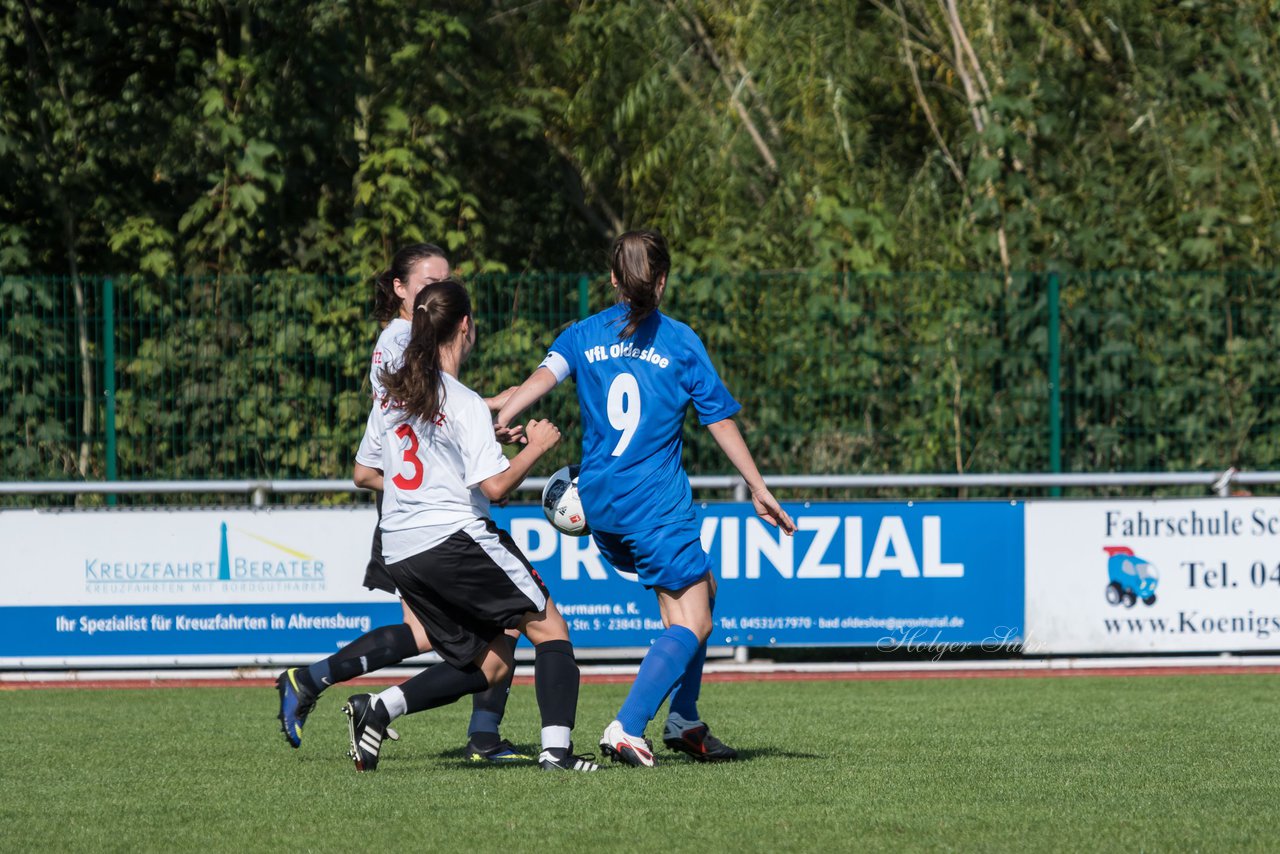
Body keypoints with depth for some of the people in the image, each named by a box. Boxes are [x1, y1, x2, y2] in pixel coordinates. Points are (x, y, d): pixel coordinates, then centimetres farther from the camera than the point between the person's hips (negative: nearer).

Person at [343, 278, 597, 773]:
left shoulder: (391, 395, 11)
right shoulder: (465, 404, -11)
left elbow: (363, 474, 19)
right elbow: (495, 486, -15)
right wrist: (537, 446, -1)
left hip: (399, 553, 7)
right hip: (455, 539, -7)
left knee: (489, 665, 13)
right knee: (548, 627, 2)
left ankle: (379, 708, -1)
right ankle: (556, 748, -13)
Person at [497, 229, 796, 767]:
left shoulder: (583, 336, 8)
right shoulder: (681, 343, -1)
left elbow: (544, 376, -11)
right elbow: (721, 421, 1)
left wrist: (496, 422, -20)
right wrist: (759, 491, 7)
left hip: (598, 501, 6)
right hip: (656, 502, -6)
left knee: (700, 589, 23)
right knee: (692, 623, -2)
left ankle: (683, 722, 21)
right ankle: (626, 730, -19)